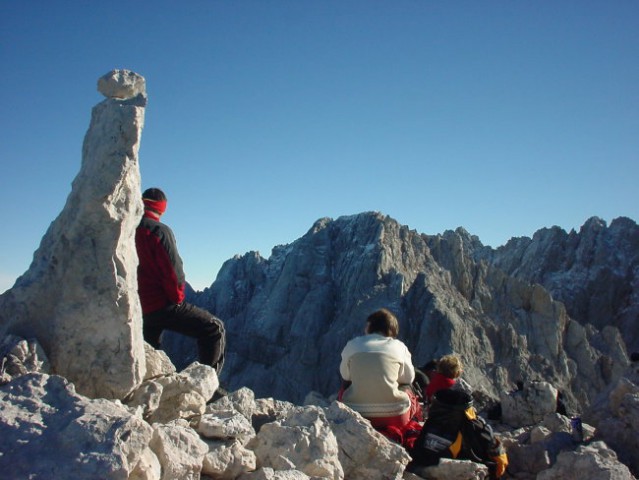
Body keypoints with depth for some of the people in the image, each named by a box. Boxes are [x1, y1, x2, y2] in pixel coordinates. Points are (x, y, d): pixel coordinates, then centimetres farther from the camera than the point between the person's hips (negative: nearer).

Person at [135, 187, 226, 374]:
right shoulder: (159, 231, -12)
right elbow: (173, 271, -18)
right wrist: (177, 297, -2)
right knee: (214, 329, 0)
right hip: (162, 306, -8)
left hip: (137, 309, 8)